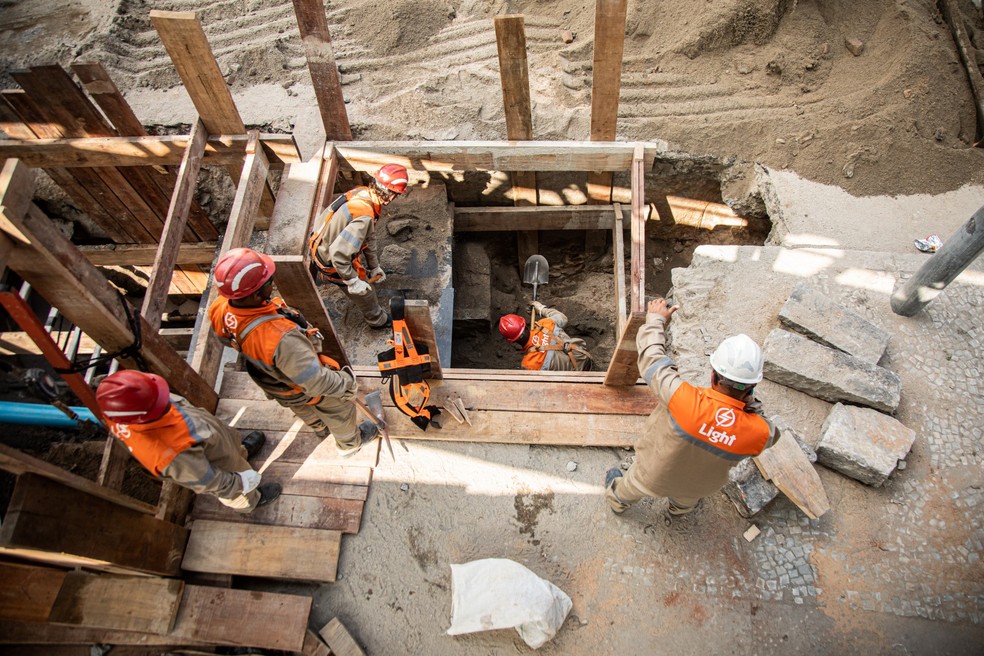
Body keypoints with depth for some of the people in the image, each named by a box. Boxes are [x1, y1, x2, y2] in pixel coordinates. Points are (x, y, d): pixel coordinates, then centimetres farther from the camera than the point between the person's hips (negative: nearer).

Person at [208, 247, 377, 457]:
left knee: (302, 407, 38)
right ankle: (350, 443, 57)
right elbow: (316, 382, -39)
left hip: (268, 381, 6)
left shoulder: (219, 310, -29)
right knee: (337, 410, 27)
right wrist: (346, 382, -20)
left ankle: (320, 428, 69)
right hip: (303, 389, -6)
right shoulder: (281, 339, -51)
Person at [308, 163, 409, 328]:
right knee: (364, 292, 18)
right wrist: (353, 282, -26)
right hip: (332, 263, -7)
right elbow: (338, 253, -38)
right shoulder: (365, 216, -39)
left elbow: (369, 236, 3)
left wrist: (374, 266, 13)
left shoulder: (364, 193, -11)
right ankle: (378, 320, 44)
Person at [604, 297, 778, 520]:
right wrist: (749, 402, -23)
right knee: (687, 499, 40)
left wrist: (656, 319, -14)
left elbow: (652, 357, -30)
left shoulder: (684, 400, -47)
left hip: (654, 476, -2)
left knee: (632, 487, 35)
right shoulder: (759, 433, -37)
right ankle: (679, 509, 72)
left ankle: (618, 500, 66)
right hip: (698, 487, 2)